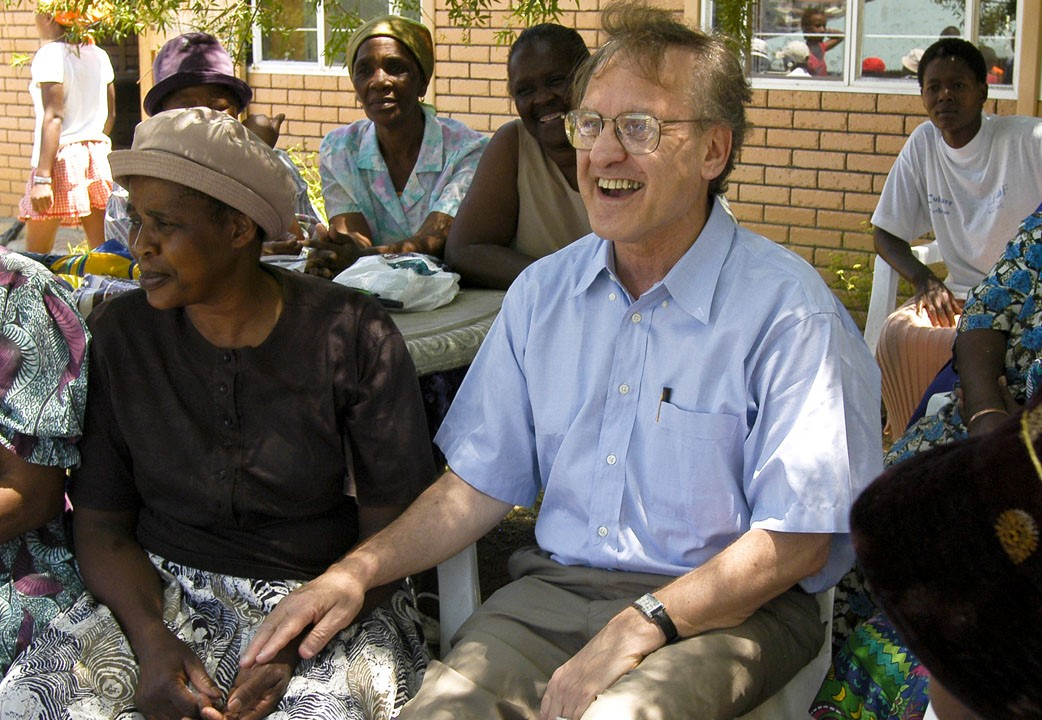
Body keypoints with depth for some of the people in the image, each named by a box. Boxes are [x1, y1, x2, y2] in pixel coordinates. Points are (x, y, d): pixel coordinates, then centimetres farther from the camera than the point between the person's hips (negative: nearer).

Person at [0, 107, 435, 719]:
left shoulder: (353, 336, -7)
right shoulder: (118, 336, 1)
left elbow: (393, 531, -6)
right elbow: (102, 526, 2)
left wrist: (293, 642, -20)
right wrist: (151, 640, -17)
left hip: (323, 594, -2)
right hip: (159, 593, 2)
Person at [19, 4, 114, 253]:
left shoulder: (50, 54, -9)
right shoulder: (99, 55, 10)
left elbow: (53, 117, -16)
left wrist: (42, 177, -19)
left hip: (61, 156, -7)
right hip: (97, 156, 7)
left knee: (35, 258, 0)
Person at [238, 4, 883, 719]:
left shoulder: (790, 310, -9)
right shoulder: (542, 292, 10)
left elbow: (797, 540, -11)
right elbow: (481, 482, 14)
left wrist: (641, 626, -21)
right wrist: (359, 570, 1)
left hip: (729, 609, -3)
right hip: (557, 586, 4)